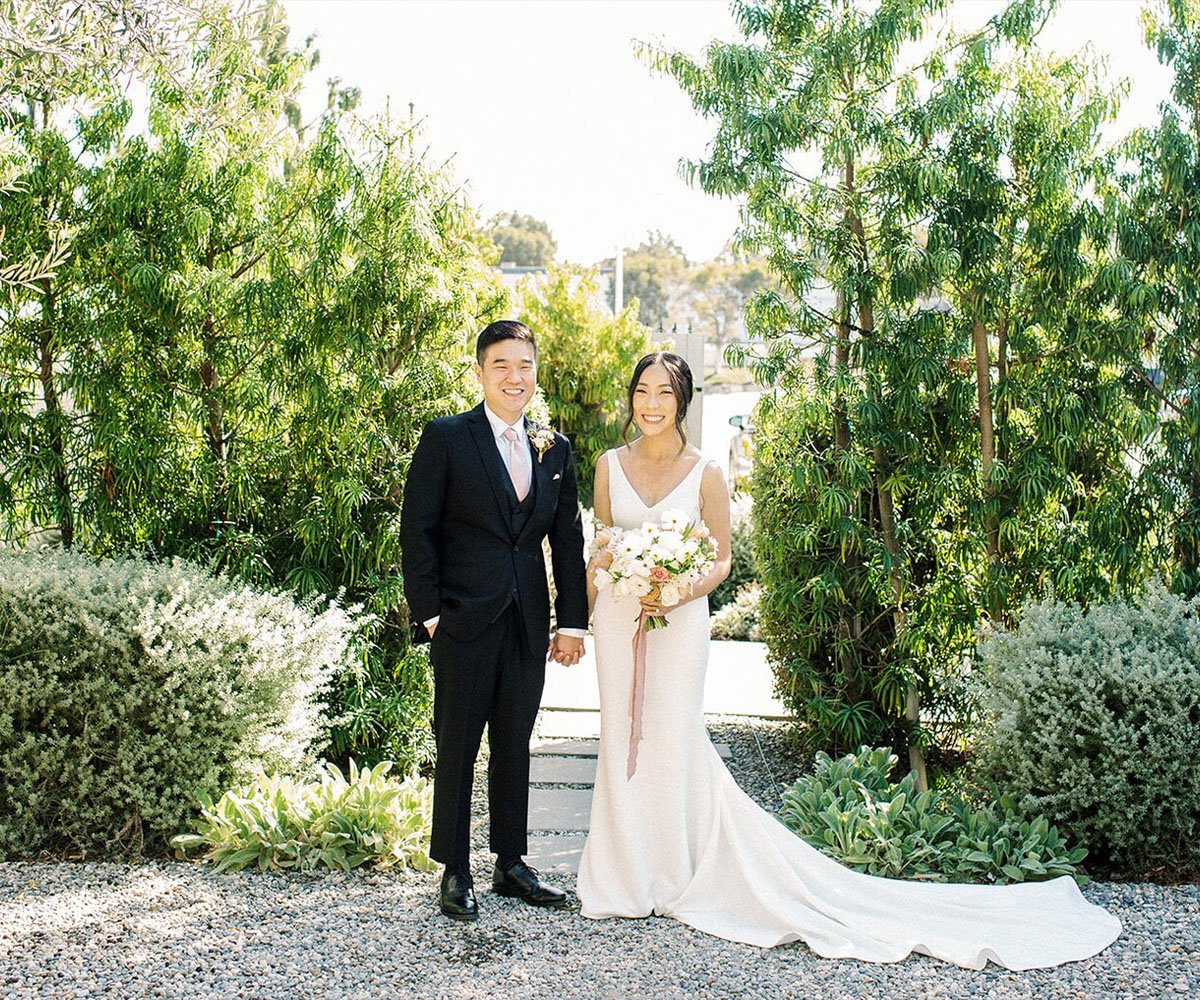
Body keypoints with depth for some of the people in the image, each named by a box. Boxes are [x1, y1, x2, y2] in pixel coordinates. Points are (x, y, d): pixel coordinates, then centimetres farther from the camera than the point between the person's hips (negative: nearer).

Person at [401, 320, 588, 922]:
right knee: (457, 746, 4)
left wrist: (572, 621, 6)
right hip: (464, 621, -4)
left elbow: (568, 540, 12)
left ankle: (511, 863, 25)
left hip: (529, 624, 4)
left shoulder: (554, 449, 10)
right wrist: (429, 612, -11)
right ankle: (455, 873, 16)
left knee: (515, 746, 13)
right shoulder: (446, 438, -3)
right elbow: (417, 530, -5)